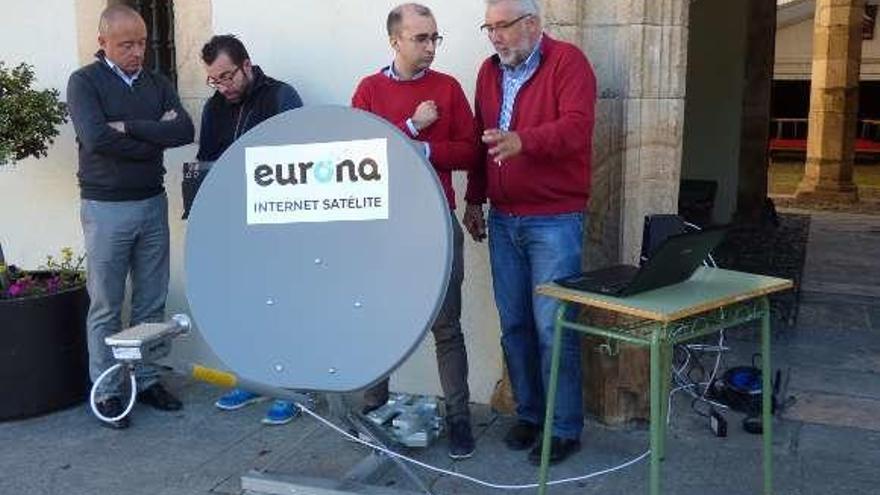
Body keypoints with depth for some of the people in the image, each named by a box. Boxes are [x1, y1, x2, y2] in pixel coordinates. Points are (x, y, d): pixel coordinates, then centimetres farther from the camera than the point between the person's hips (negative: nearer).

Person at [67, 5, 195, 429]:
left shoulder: (157, 84, 9)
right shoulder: (84, 82, -4)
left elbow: (185, 130, -7)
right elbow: (95, 138, -21)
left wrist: (130, 128, -15)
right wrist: (155, 136, -11)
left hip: (153, 203, 5)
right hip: (106, 208, -4)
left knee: (151, 303, 11)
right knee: (106, 307, 4)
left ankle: (147, 380, 24)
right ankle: (106, 391, 15)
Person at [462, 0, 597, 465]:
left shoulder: (567, 61, -6)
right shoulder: (489, 70, 13)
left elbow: (576, 126, -20)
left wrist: (523, 141, -36)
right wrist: (474, 199, 17)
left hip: (554, 220, -6)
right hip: (503, 219, 6)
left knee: (553, 327, -4)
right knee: (514, 324, 10)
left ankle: (565, 429, 9)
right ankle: (528, 414, 24)